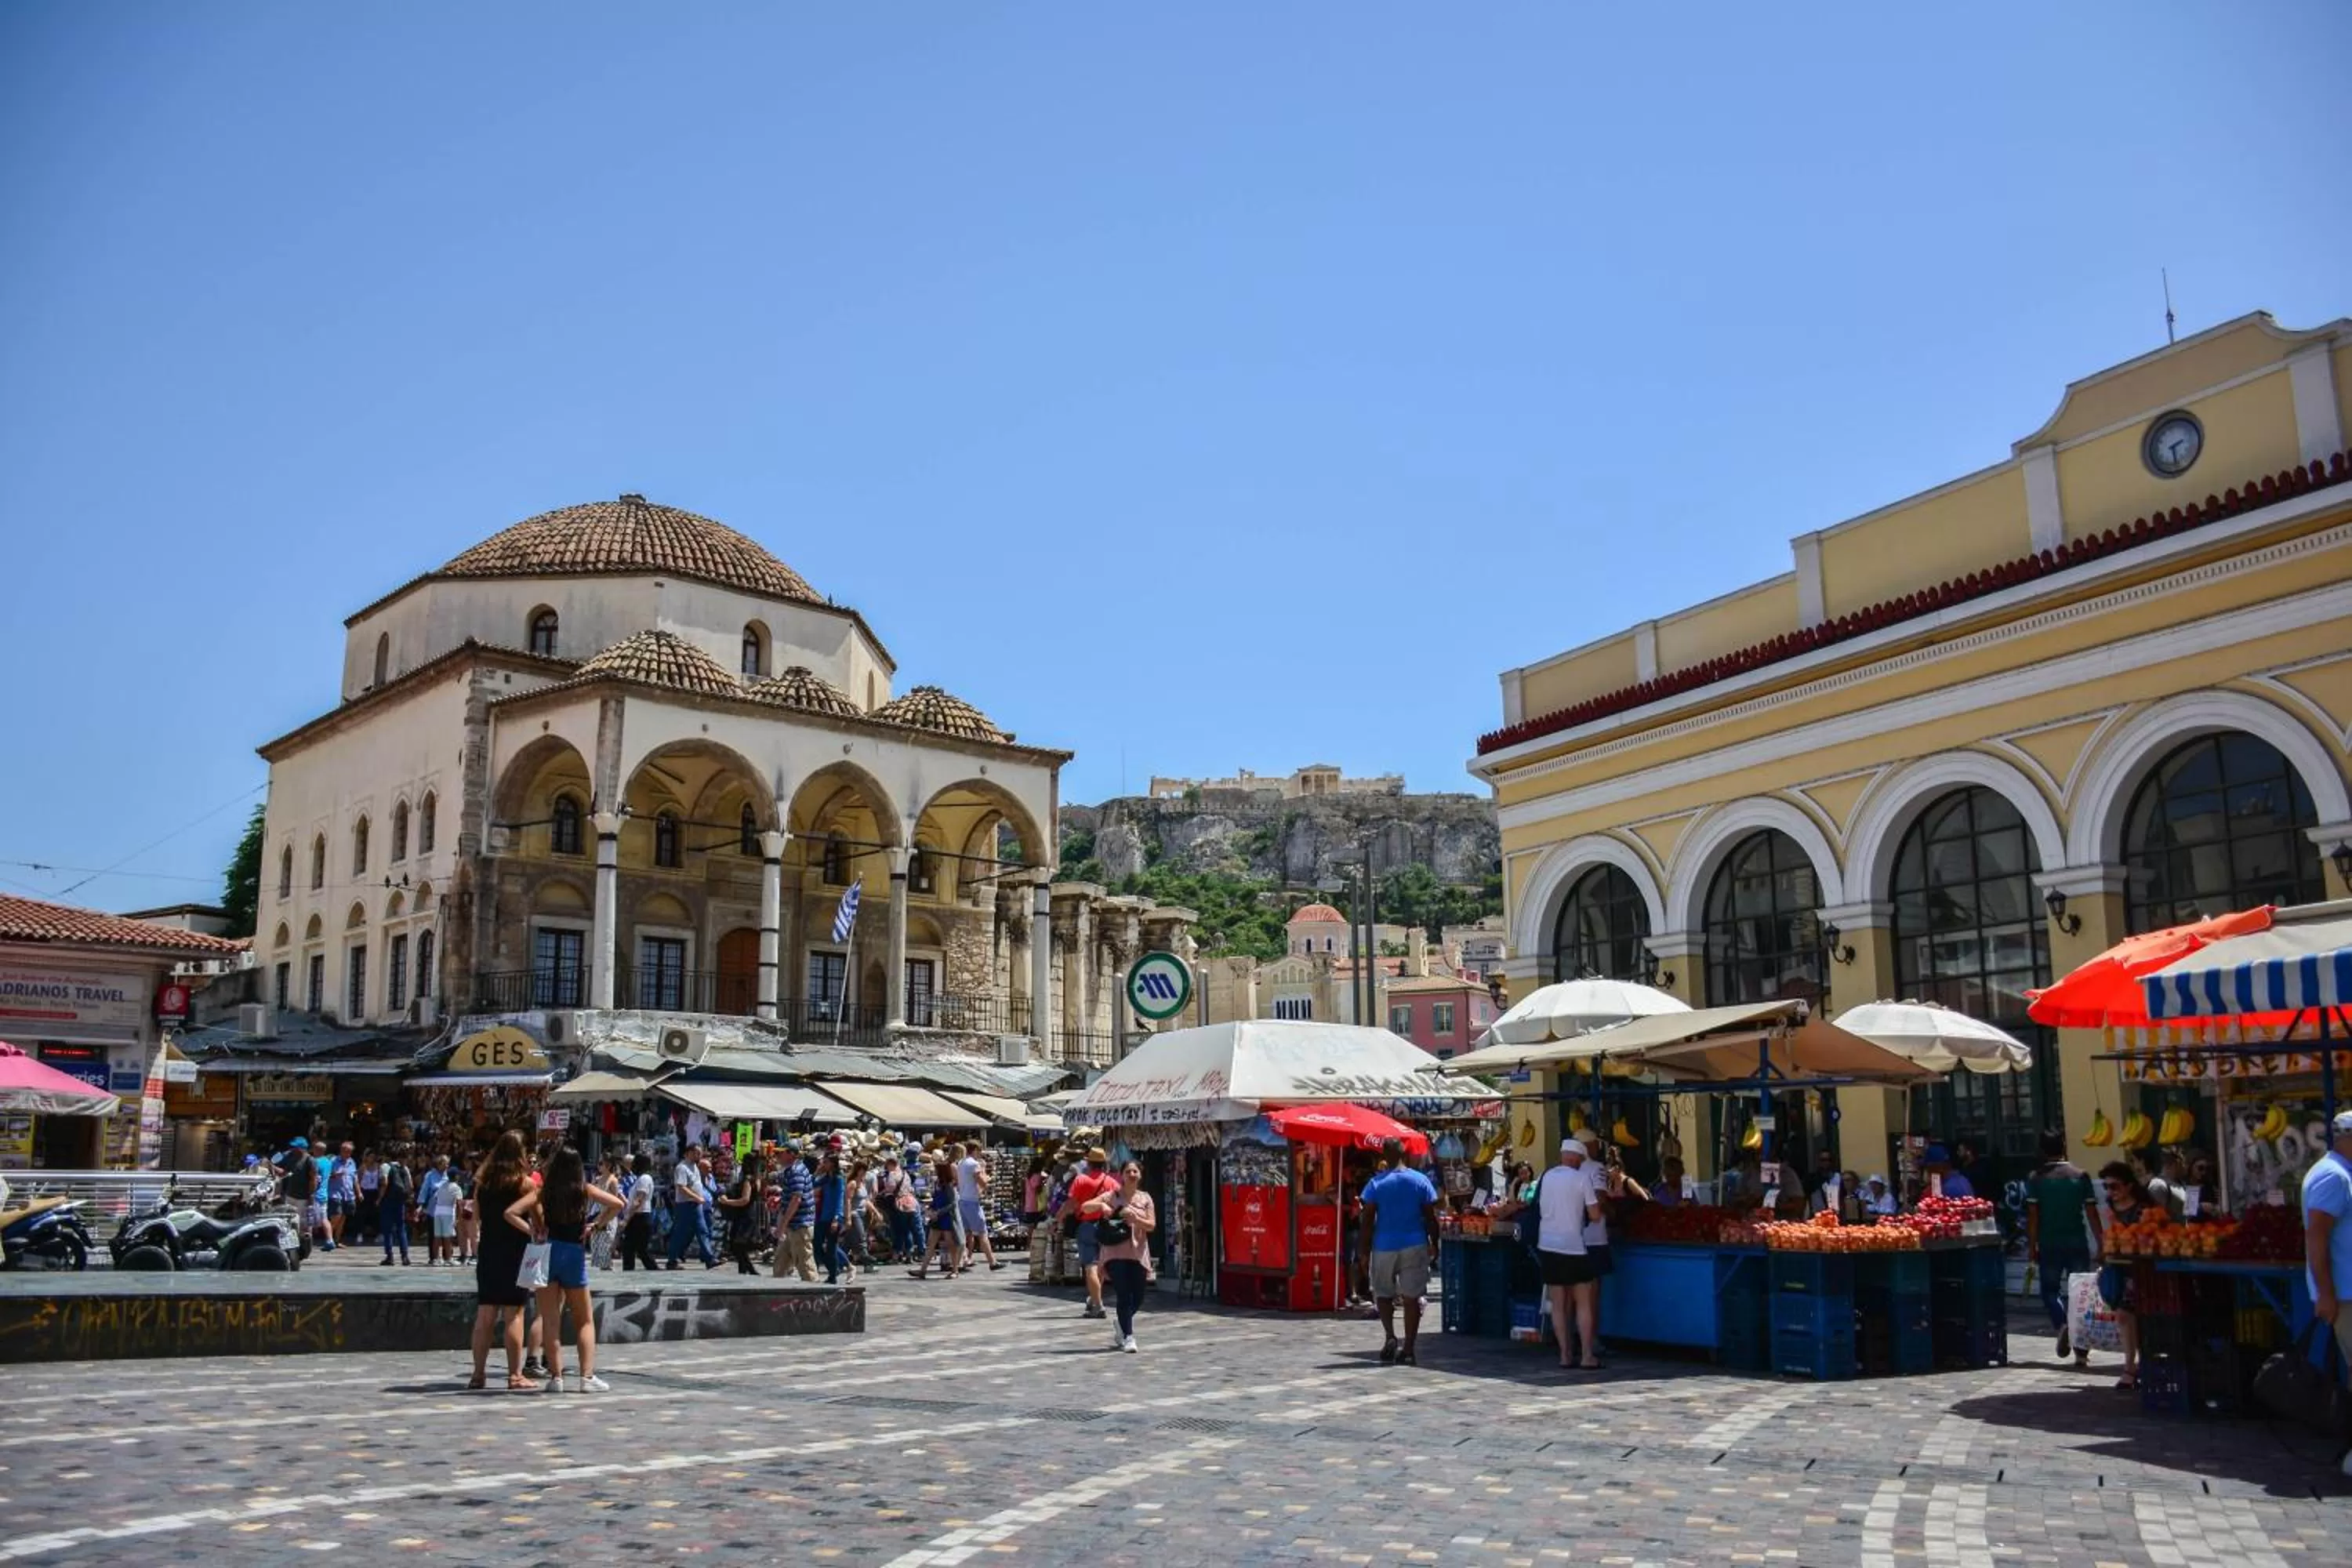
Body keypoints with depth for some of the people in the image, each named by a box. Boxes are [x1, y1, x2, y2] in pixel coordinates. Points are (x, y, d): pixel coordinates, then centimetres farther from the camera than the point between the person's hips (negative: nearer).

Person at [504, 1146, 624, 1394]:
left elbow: (511, 1212, -8)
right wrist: (595, 1225, 1)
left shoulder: (543, 1191, 0)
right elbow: (617, 1204, -6)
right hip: (574, 1254, 0)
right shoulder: (585, 1190, -1)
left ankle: (556, 1377, 2)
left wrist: (531, 1231, -3)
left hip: (547, 1252, 0)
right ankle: (588, 1376, 2)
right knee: (585, 1320, 10)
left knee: (550, 1320, 6)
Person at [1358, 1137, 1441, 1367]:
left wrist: (1365, 1251, 2)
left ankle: (1390, 1337, -4)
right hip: (1415, 1246, 1)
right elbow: (1431, 1218, 1)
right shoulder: (1421, 1181, 0)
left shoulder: (1376, 1184, -4)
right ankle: (1409, 1349, 6)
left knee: (1383, 1294, 15)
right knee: (1412, 1297, 5)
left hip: (1384, 1247, -1)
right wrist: (1434, 1244, 11)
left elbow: (1368, 1220, -4)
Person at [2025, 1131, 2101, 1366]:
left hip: (2049, 1245, -1)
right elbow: (2092, 1213, -1)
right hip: (2078, 1243, 1)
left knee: (2050, 1289, 13)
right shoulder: (2080, 1175, 0)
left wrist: (2032, 1246, 1)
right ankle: (2081, 1351, 7)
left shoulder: (2036, 1178, -3)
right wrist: (2100, 1244, 6)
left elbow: (2032, 1215, -5)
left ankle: (2062, 1324, -16)